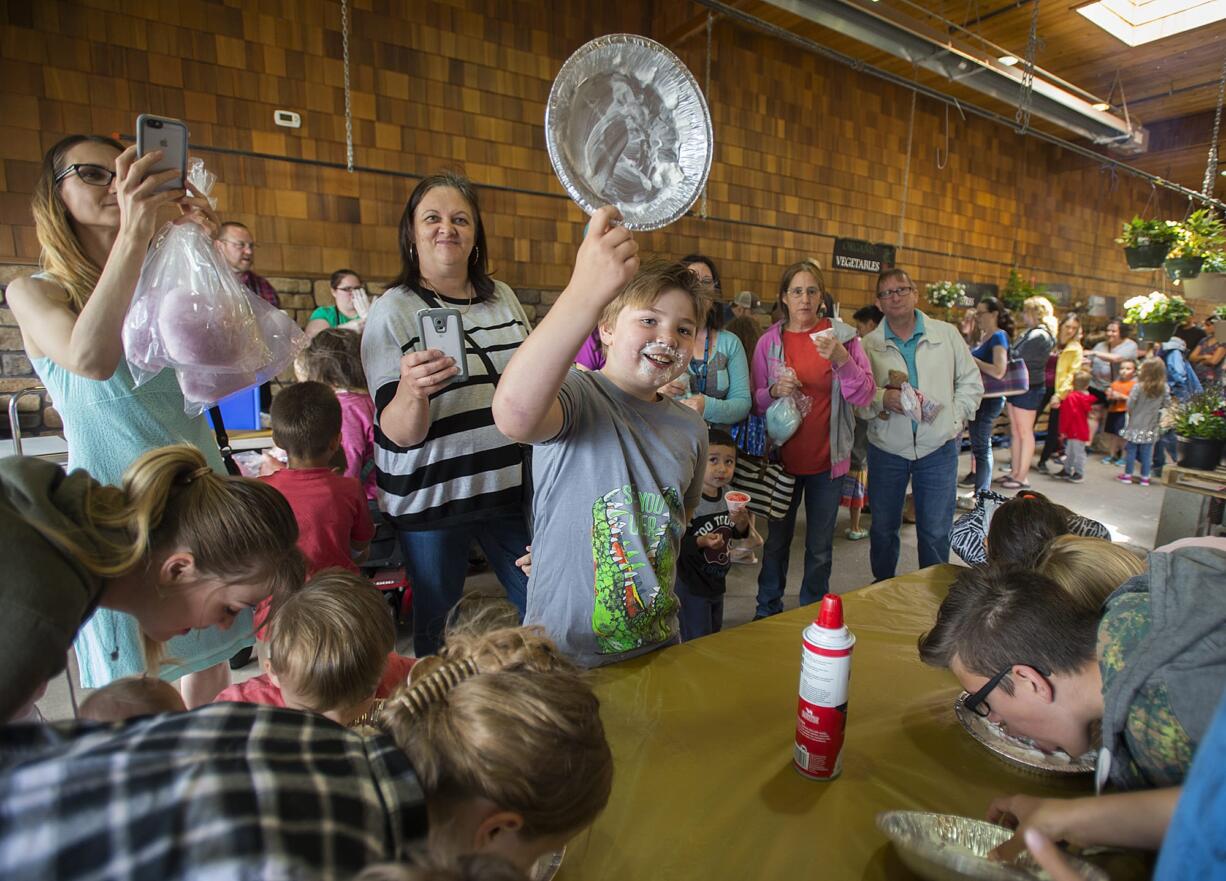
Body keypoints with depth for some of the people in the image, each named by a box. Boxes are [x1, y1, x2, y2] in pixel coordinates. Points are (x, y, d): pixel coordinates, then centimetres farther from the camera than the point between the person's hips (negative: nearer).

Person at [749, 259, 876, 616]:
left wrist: (841, 359, -23)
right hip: (783, 456, 1)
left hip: (828, 459, 0)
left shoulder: (842, 336, -3)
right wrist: (775, 391, -20)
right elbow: (756, 402, 1)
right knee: (776, 540, 14)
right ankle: (767, 611, 33)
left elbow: (865, 395, -8)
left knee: (820, 547, 12)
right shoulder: (770, 341, -1)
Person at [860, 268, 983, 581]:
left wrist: (955, 416, 0)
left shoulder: (947, 334, 4)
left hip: (938, 448, 0)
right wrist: (883, 398, -21)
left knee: (936, 532, 6)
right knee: (883, 528, 12)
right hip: (887, 449, 0)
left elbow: (971, 381, 10)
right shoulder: (868, 344, 0)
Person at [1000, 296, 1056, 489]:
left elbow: (1017, 358, -19)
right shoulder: (1030, 333, 16)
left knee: (1025, 433, -3)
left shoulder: (1039, 335, -15)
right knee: (1015, 432, 12)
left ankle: (1022, 477, 3)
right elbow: (1017, 356, 14)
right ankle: (1014, 472, 19)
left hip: (1029, 388, -9)